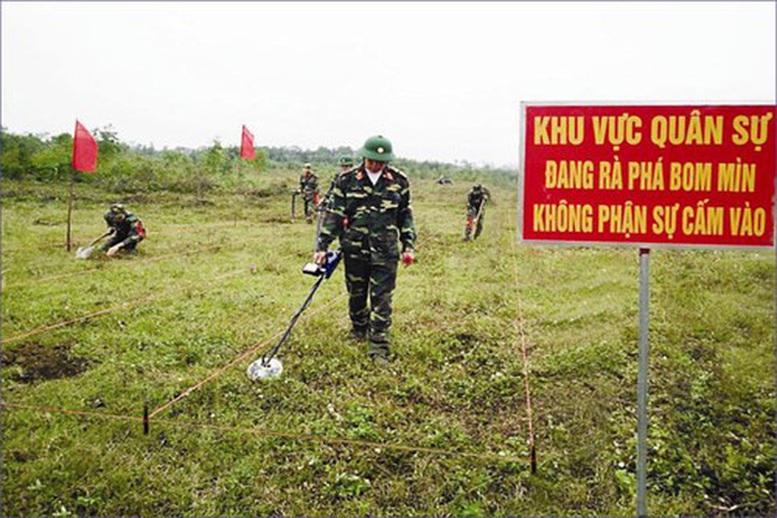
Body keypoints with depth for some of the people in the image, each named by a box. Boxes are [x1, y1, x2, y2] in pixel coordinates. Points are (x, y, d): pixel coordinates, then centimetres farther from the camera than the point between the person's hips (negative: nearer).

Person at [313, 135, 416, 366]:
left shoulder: (399, 181, 2)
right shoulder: (347, 179, -2)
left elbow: (406, 215, 10)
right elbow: (334, 214, -1)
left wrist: (408, 246, 6)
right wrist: (322, 246, -4)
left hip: (385, 251, 0)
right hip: (354, 248, 1)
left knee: (381, 299, -1)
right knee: (356, 294, 14)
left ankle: (379, 348, 5)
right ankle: (359, 333, 37)